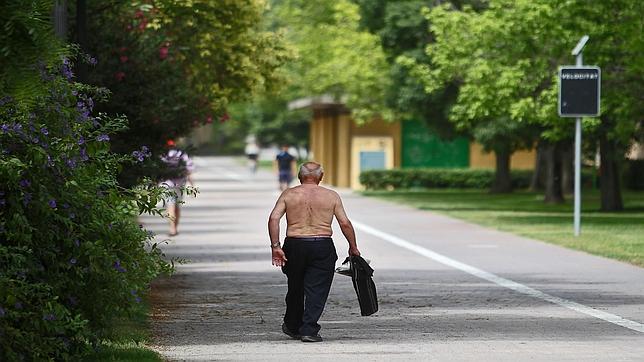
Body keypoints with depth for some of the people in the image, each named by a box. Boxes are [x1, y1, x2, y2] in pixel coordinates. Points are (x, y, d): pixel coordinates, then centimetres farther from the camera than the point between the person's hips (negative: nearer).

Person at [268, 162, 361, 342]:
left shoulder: (288, 194, 6)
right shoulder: (331, 196, 5)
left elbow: (273, 218, -6)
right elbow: (345, 223, 1)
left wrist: (275, 246, -7)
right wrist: (353, 247, 12)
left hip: (294, 246, 2)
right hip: (323, 246, -2)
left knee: (295, 288, 18)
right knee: (317, 290, 0)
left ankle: (293, 327, 33)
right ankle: (308, 330, -10)